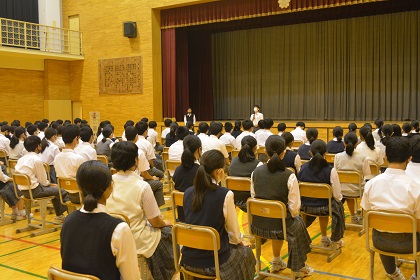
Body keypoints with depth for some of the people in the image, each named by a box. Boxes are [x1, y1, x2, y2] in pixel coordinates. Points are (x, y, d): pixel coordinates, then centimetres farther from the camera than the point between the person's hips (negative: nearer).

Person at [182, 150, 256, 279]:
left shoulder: (188, 192, -4)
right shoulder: (225, 195, -19)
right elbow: (234, 232, -9)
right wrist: (239, 240, 15)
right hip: (214, 262, -5)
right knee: (245, 252, 27)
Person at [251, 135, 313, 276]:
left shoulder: (256, 172, -6)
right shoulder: (289, 176, -18)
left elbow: (253, 197, 6)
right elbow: (294, 207, -14)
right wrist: (292, 216, 8)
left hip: (258, 224, 4)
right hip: (280, 225, -4)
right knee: (298, 223, 29)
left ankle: (277, 262, 52)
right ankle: (299, 268, 44)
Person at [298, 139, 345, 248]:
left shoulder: (303, 168, -10)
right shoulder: (330, 171, -20)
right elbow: (337, 196, -15)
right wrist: (340, 197, 10)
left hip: (305, 206, 4)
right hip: (324, 208, -3)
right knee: (338, 205, 29)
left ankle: (324, 238, 46)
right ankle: (336, 240, 41)